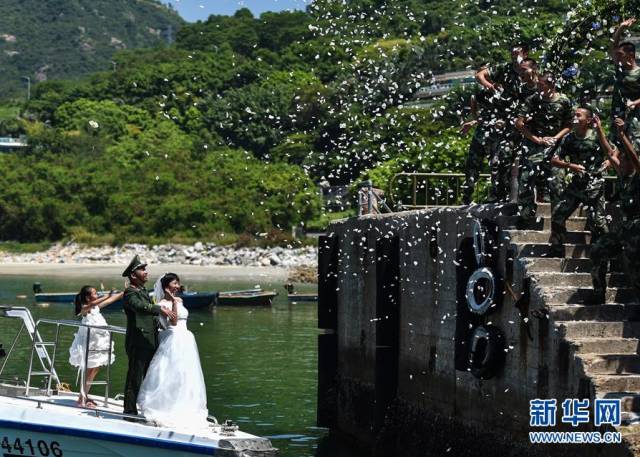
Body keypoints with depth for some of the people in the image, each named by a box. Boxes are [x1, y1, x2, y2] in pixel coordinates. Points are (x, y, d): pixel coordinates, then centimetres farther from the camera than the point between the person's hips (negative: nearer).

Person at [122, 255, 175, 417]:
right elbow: (140, 306, -32)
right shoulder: (130, 293, -12)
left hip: (150, 343, 9)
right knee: (135, 378, -5)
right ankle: (130, 411, 0)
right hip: (138, 343, -9)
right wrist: (160, 309, -38)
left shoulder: (144, 291, 19)